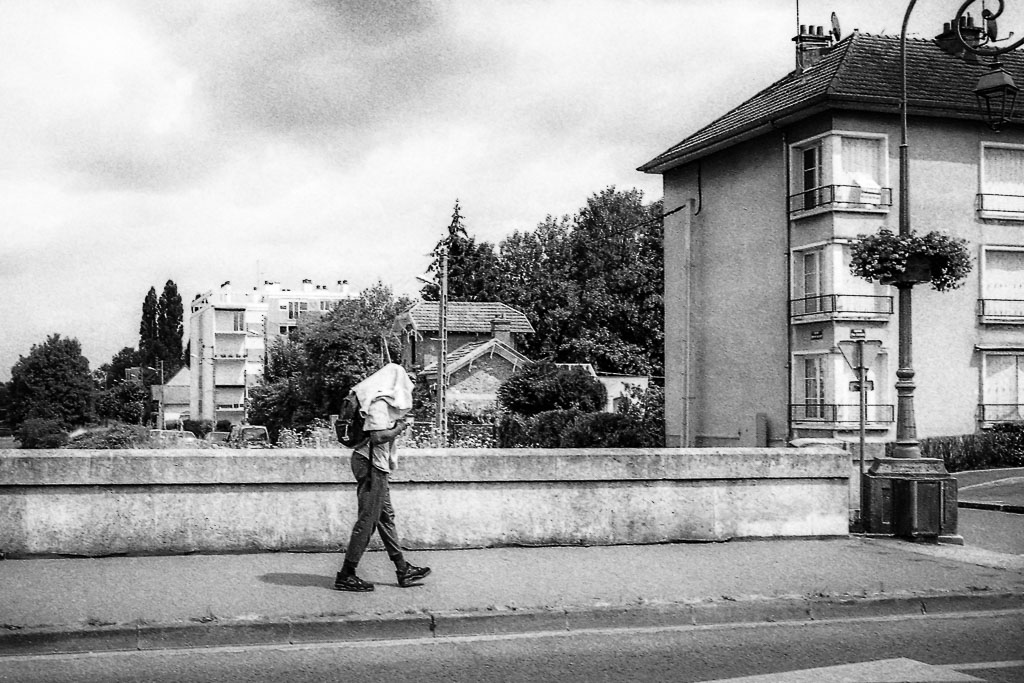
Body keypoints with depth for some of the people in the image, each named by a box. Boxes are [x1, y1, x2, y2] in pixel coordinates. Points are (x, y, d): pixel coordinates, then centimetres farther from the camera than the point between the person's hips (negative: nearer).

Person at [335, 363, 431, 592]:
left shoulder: (383, 402, 14)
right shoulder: (380, 404, -16)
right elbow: (378, 436, -24)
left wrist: (397, 426, 8)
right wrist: (399, 428, -11)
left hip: (377, 468, 11)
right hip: (371, 464, -11)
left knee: (386, 517, 14)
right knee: (367, 520, -6)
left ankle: (403, 570, 22)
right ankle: (346, 575, 0)